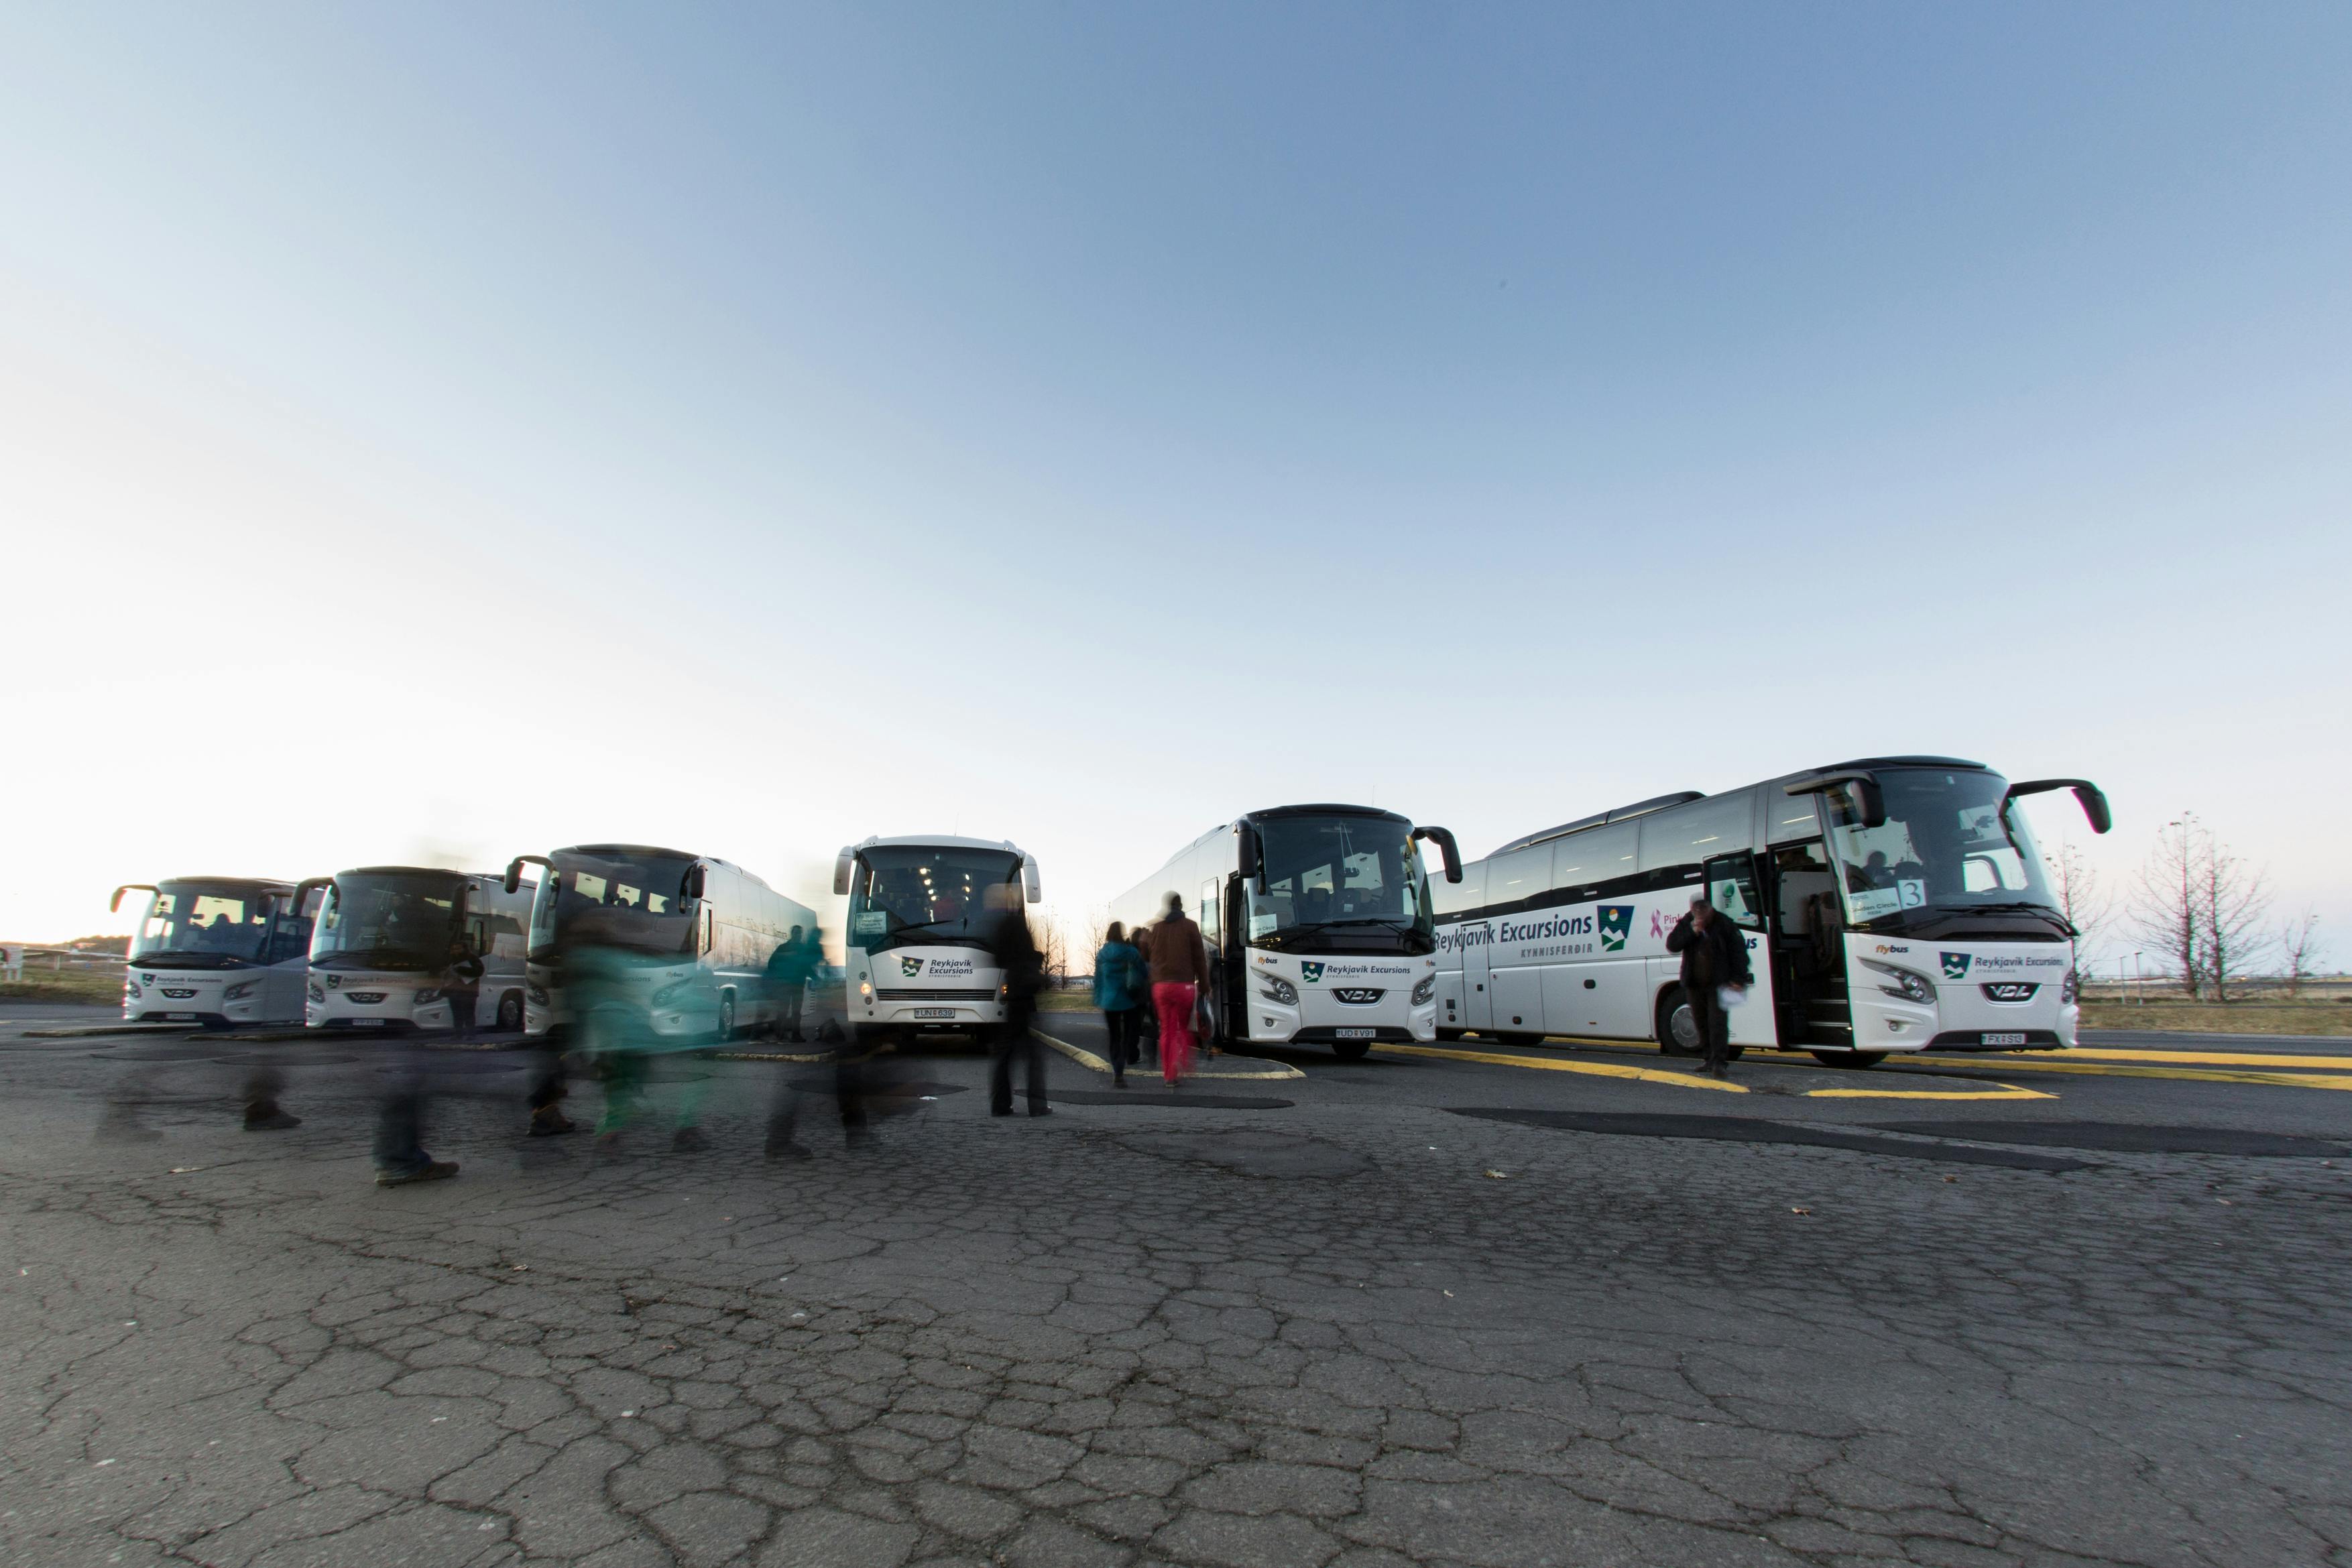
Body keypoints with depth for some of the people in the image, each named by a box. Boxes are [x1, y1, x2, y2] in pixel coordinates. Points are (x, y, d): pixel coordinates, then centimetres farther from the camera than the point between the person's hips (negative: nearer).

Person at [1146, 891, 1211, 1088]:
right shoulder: (1190, 926, -1)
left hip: (1160, 985, 3)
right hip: (1184, 985, -3)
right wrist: (1204, 985, 7)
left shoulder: (1157, 928, 9)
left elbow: (1153, 958, 13)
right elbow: (1199, 958, 0)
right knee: (1183, 1028, 12)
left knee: (1166, 1030, 8)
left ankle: (1168, 1075, 7)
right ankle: (1180, 1062, -9)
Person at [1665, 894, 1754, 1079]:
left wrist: (1738, 978, -12)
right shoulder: (1685, 924, 5)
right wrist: (1692, 931, -17)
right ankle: (1710, 1059, 21)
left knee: (1717, 1023, -12)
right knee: (1702, 1023, 11)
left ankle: (1719, 1063, -14)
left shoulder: (1724, 925, -4)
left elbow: (1738, 952, -4)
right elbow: (1671, 945, -6)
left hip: (1718, 983, -4)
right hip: (1694, 984, 4)